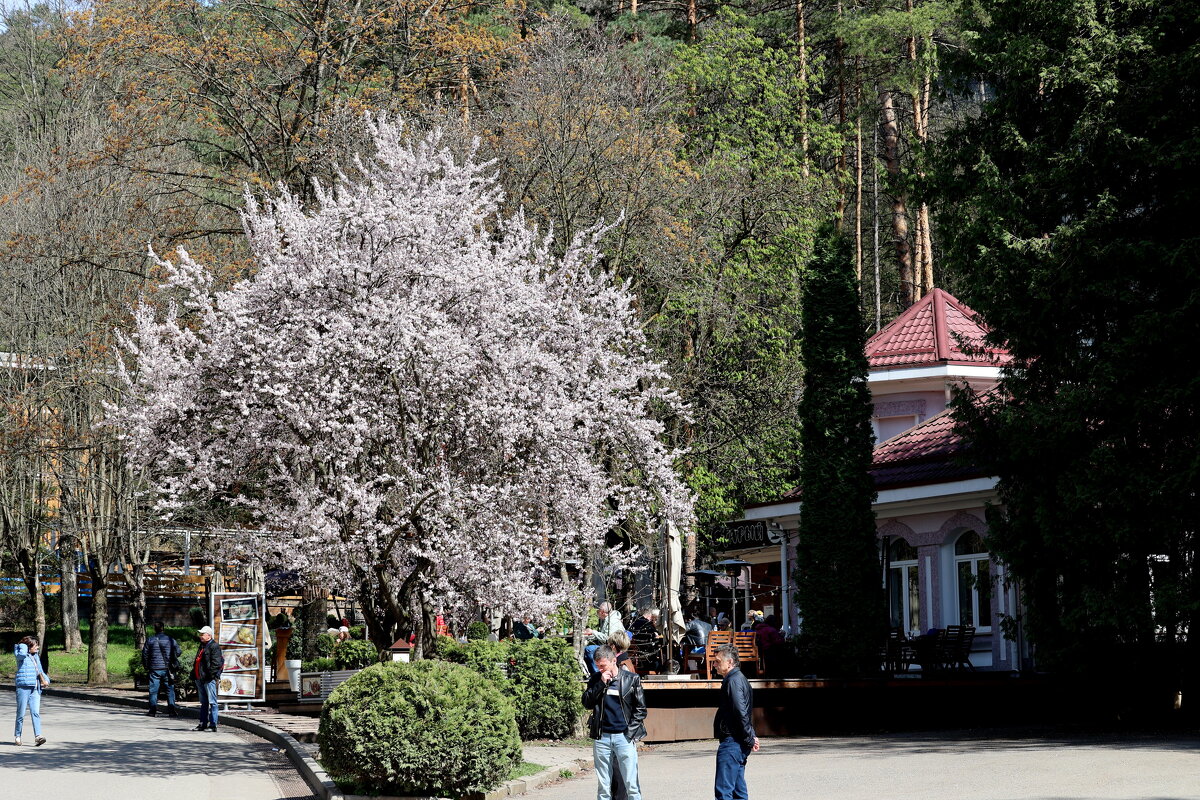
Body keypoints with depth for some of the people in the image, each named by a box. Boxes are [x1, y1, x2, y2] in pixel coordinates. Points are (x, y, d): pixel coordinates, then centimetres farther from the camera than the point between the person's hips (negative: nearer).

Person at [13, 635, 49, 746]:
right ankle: (17, 736, 16)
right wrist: (23, 646, -8)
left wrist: (46, 679, 9)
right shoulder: (21, 655, -3)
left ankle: (38, 736, -15)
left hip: (35, 689, 5)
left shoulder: (36, 657, 19)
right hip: (23, 688, -5)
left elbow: (40, 671, 27)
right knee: (21, 713, 2)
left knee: (36, 712, -7)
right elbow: (22, 653, -29)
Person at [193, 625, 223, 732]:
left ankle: (213, 725, -9)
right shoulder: (202, 647, 21)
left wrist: (211, 674, -19)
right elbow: (197, 662, 27)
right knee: (203, 702, 13)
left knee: (212, 702, -8)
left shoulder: (214, 647, -8)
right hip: (200, 679, 10)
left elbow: (216, 663, -16)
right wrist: (194, 674, 19)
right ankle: (203, 724, 18)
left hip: (209, 679, -10)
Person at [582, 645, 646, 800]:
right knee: (603, 786, 5)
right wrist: (601, 683, -9)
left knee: (631, 784, -5)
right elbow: (587, 703, -1)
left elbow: (640, 709, 4)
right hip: (601, 738, 3)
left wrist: (630, 732, -5)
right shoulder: (595, 679, 9)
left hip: (624, 737, -2)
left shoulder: (631, 679, 2)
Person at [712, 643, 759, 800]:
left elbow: (741, 713, -20)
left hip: (731, 744, -11)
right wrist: (750, 737, 13)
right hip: (739, 744, 11)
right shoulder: (739, 679, 19)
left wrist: (749, 739, -14)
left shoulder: (733, 681, -14)